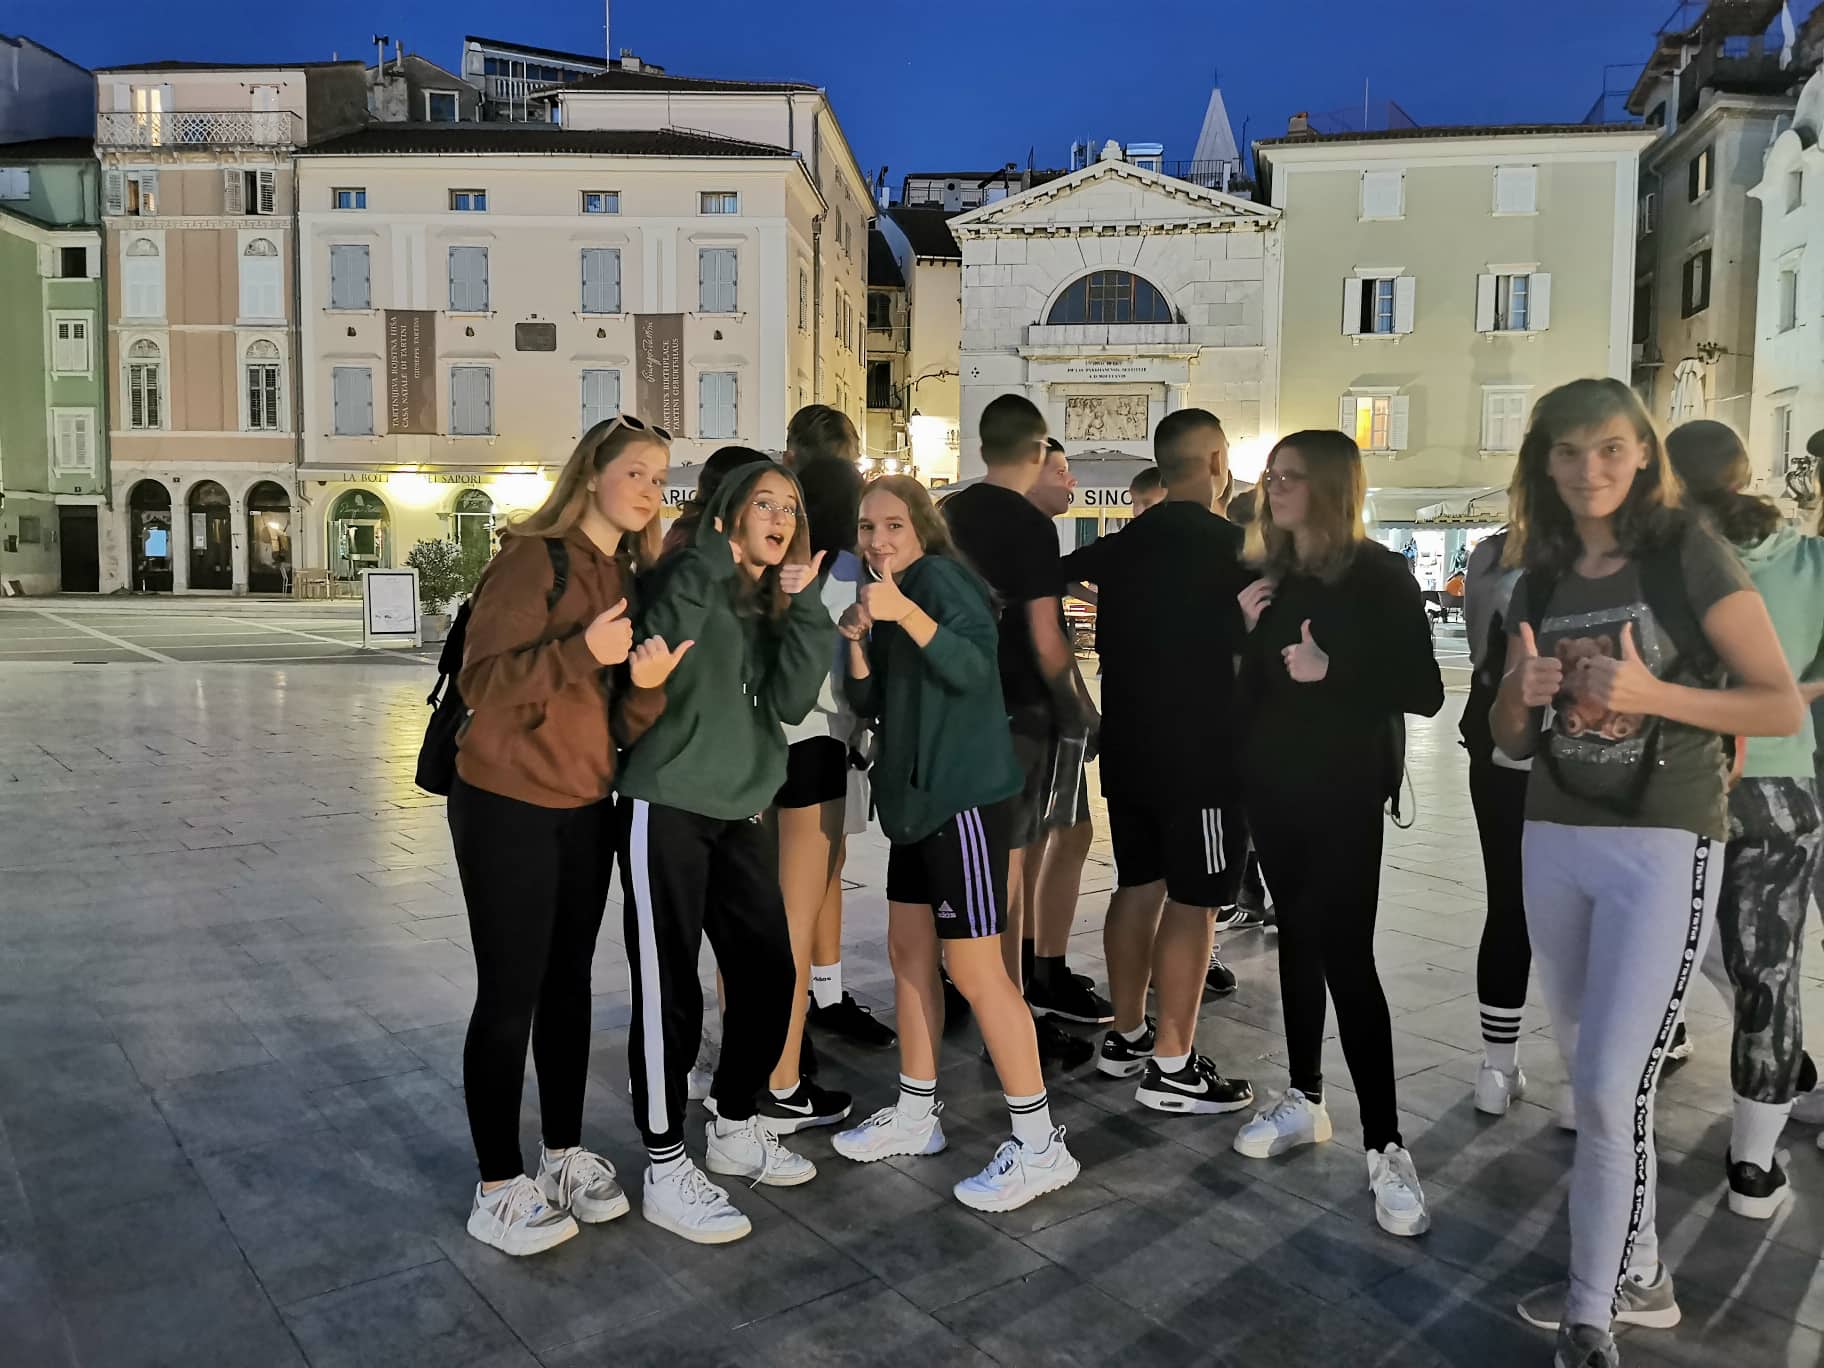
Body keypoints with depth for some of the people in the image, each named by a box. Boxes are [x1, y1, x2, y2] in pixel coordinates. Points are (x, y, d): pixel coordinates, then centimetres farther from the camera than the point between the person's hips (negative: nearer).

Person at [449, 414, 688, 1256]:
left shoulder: (633, 581, 9)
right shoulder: (534, 557, -11)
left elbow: (626, 726, 4)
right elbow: (480, 680, -19)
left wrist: (648, 683, -17)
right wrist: (582, 650, -30)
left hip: (586, 809, 7)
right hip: (507, 808, -7)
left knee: (569, 983, 14)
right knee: (509, 996, 1)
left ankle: (566, 1155, 28)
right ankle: (498, 1191, 15)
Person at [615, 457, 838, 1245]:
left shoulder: (776, 609, 13)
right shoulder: (688, 585, -4)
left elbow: (788, 702, -2)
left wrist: (803, 606, -10)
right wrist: (714, 557, -21)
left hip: (739, 816, 7)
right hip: (666, 811, -7)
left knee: (769, 975, 10)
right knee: (670, 992, -3)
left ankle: (734, 1132, 30)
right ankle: (666, 1174, 11)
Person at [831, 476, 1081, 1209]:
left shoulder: (939, 576, -11)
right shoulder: (892, 594, 15)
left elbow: (974, 666, -27)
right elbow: (871, 704, 12)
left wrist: (904, 613, -38)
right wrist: (858, 641, -4)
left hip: (964, 796, -9)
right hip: (918, 795, 10)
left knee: (973, 968, -7)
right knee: (908, 952, 14)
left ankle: (1040, 1145, 3)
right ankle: (916, 1115, 28)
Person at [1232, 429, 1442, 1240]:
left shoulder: (1379, 577, -8)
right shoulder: (1270, 576, 7)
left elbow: (1425, 693, -12)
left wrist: (1333, 670, -21)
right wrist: (1245, 630, -6)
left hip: (1344, 794, -5)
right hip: (1274, 785, 6)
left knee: (1347, 958, -8)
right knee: (1296, 938, 13)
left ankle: (1385, 1147, 0)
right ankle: (1303, 1098, 26)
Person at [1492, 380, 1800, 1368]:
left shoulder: (1689, 554, -6)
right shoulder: (1540, 580, 8)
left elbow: (1783, 706, -9)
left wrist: (1650, 693, -22)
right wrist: (1519, 693, -10)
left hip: (1664, 846, -5)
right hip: (1553, 842, 6)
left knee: (1611, 1088, -7)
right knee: (1587, 1080, 13)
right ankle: (1637, 1278, 31)